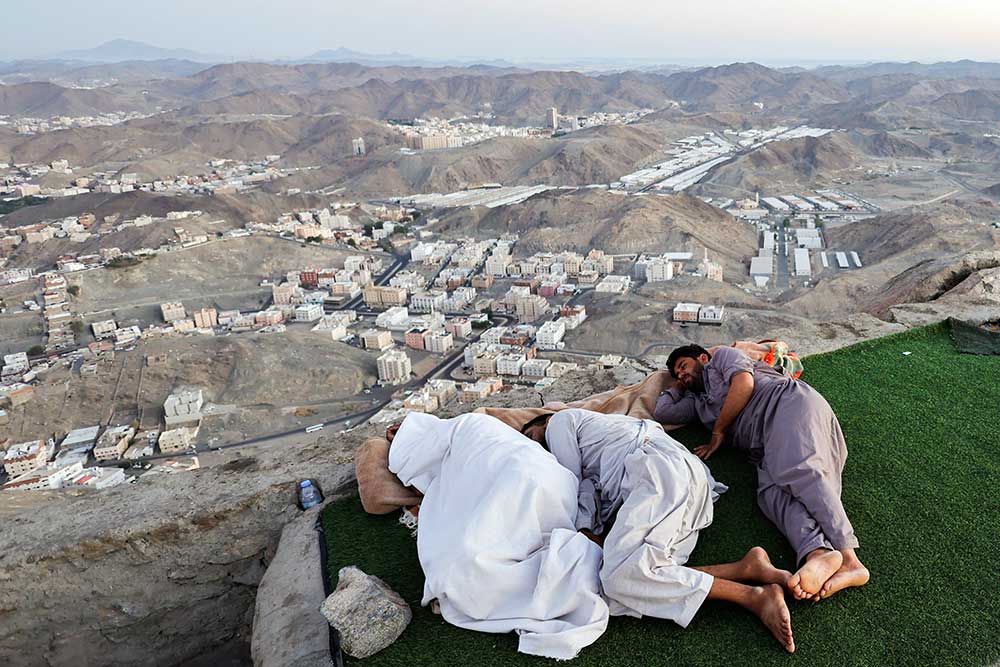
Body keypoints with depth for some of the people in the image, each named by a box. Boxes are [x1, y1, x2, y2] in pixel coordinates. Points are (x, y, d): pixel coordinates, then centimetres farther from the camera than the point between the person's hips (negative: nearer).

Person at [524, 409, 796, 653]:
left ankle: (753, 596, -26)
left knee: (620, 574, -25)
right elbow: (590, 484, 17)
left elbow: (574, 484, 7)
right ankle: (746, 567, -21)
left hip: (660, 470, -9)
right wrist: (586, 529, 0)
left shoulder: (560, 420, 17)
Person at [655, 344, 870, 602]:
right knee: (771, 492, -26)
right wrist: (679, 385, 43)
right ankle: (818, 553, -54)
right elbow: (662, 413, 36)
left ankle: (848, 557, -51)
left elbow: (744, 384, 1)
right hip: (770, 446, 6)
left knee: (795, 469, -34)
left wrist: (718, 431, 6)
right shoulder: (698, 401, 38)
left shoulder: (723, 355, 19)